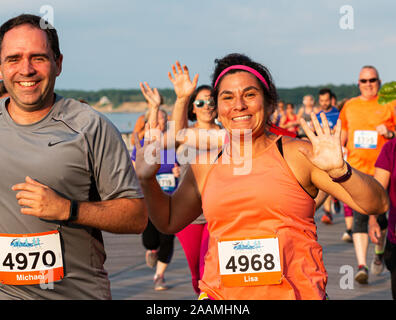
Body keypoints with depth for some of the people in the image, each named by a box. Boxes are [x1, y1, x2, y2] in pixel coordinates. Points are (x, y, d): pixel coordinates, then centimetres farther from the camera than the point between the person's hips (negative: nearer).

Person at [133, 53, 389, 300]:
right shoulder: (205, 167, 9)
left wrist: (338, 170, -20)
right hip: (223, 295, 3)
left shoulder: (297, 156, -1)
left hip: (295, 294, -3)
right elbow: (169, 221, 25)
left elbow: (377, 205, -4)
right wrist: (147, 180, 9)